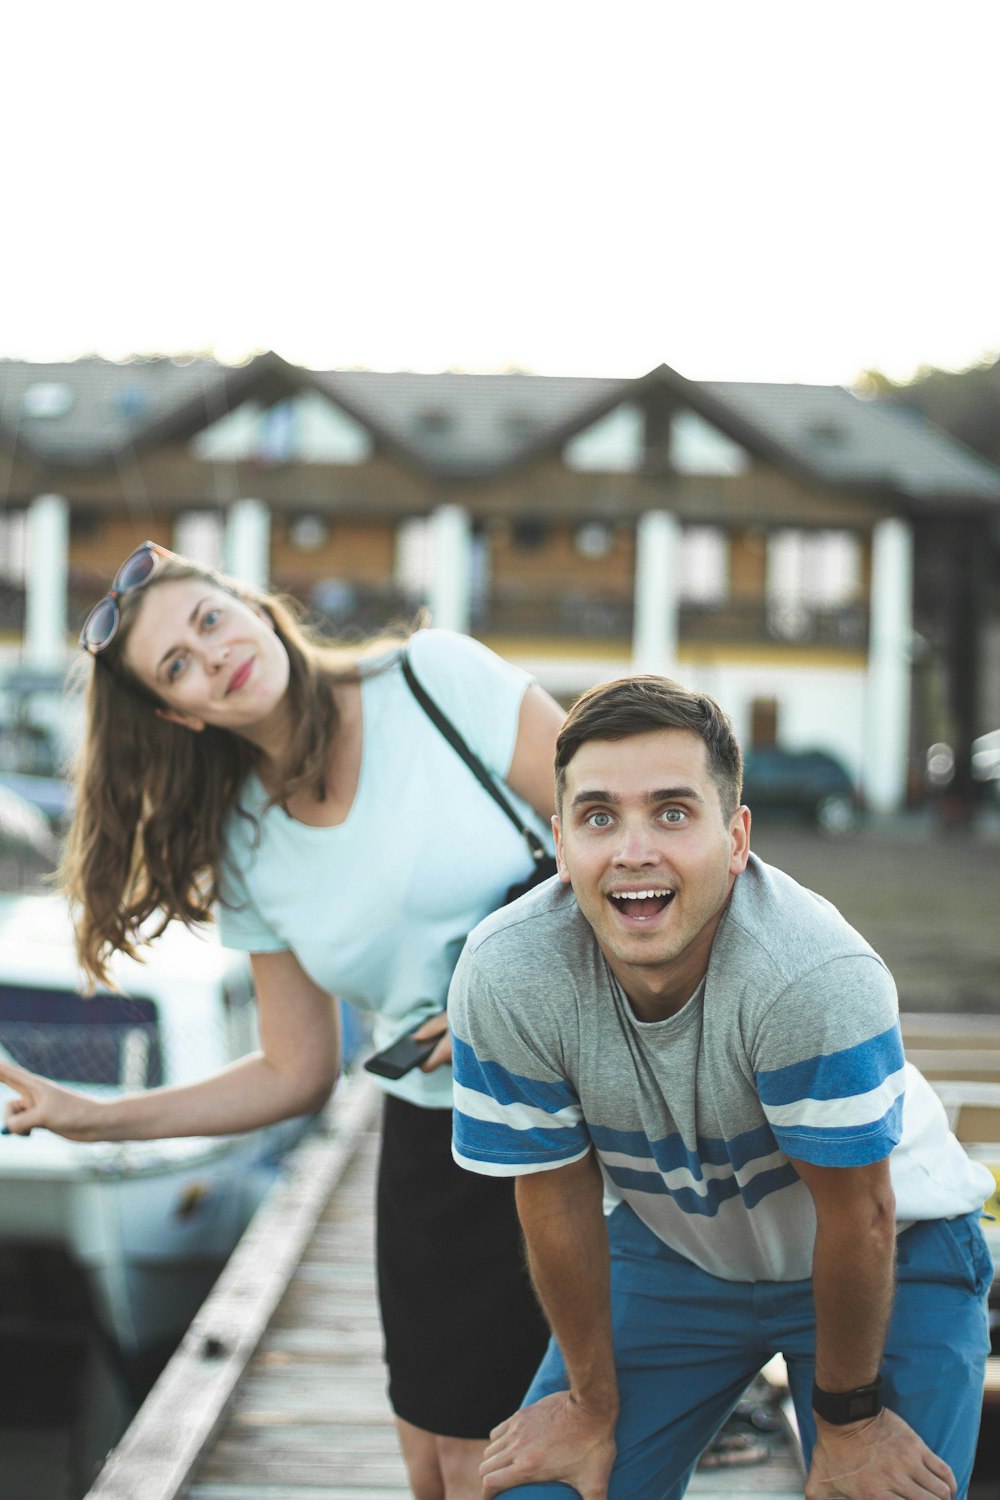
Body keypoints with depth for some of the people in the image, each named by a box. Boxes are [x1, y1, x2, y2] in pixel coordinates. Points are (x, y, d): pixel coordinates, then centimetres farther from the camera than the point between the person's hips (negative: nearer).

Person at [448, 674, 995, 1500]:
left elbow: (857, 1215, -23)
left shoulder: (817, 975, -38)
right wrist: (593, 1407, -1)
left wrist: (848, 1418, -10)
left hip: (892, 1255, -2)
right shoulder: (504, 975, -27)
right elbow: (556, 1200, -13)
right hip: (671, 1246, 3)